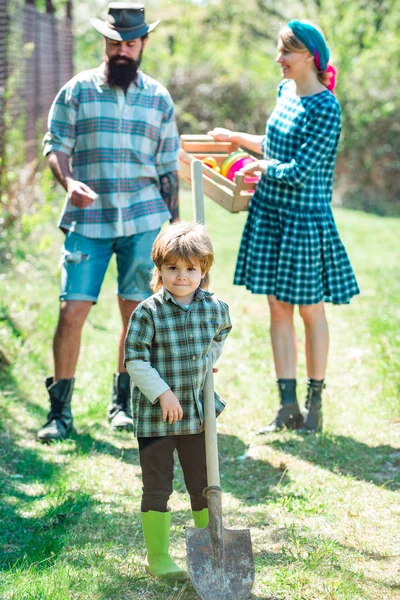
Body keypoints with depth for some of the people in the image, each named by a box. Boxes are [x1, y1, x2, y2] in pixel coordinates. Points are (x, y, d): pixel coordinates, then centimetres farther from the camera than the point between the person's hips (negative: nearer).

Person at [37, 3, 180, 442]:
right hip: (87, 220, -1)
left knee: (136, 312, 3)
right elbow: (56, 146, 1)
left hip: (143, 219, 2)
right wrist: (69, 182, -20)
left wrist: (173, 226, 12)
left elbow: (168, 168, 14)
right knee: (72, 311, -8)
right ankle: (59, 410, 2)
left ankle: (123, 402, 19)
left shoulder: (158, 98, 10)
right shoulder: (77, 91, 5)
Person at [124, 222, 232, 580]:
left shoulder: (215, 308, -1)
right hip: (155, 416, -4)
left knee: (204, 483, 14)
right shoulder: (148, 313, -15)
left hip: (198, 414, 4)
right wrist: (163, 393, -20)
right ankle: (158, 557, 16)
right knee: (157, 487, 4)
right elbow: (135, 360, -15)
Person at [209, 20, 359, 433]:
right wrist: (236, 137, 27)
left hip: (305, 218, -7)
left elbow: (299, 170, -20)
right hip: (269, 213, 7)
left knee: (310, 310, 5)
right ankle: (288, 408, 11)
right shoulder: (285, 91, 8)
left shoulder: (325, 107, -16)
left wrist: (261, 167, -6)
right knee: (278, 308, 6)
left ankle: (314, 404, 18)